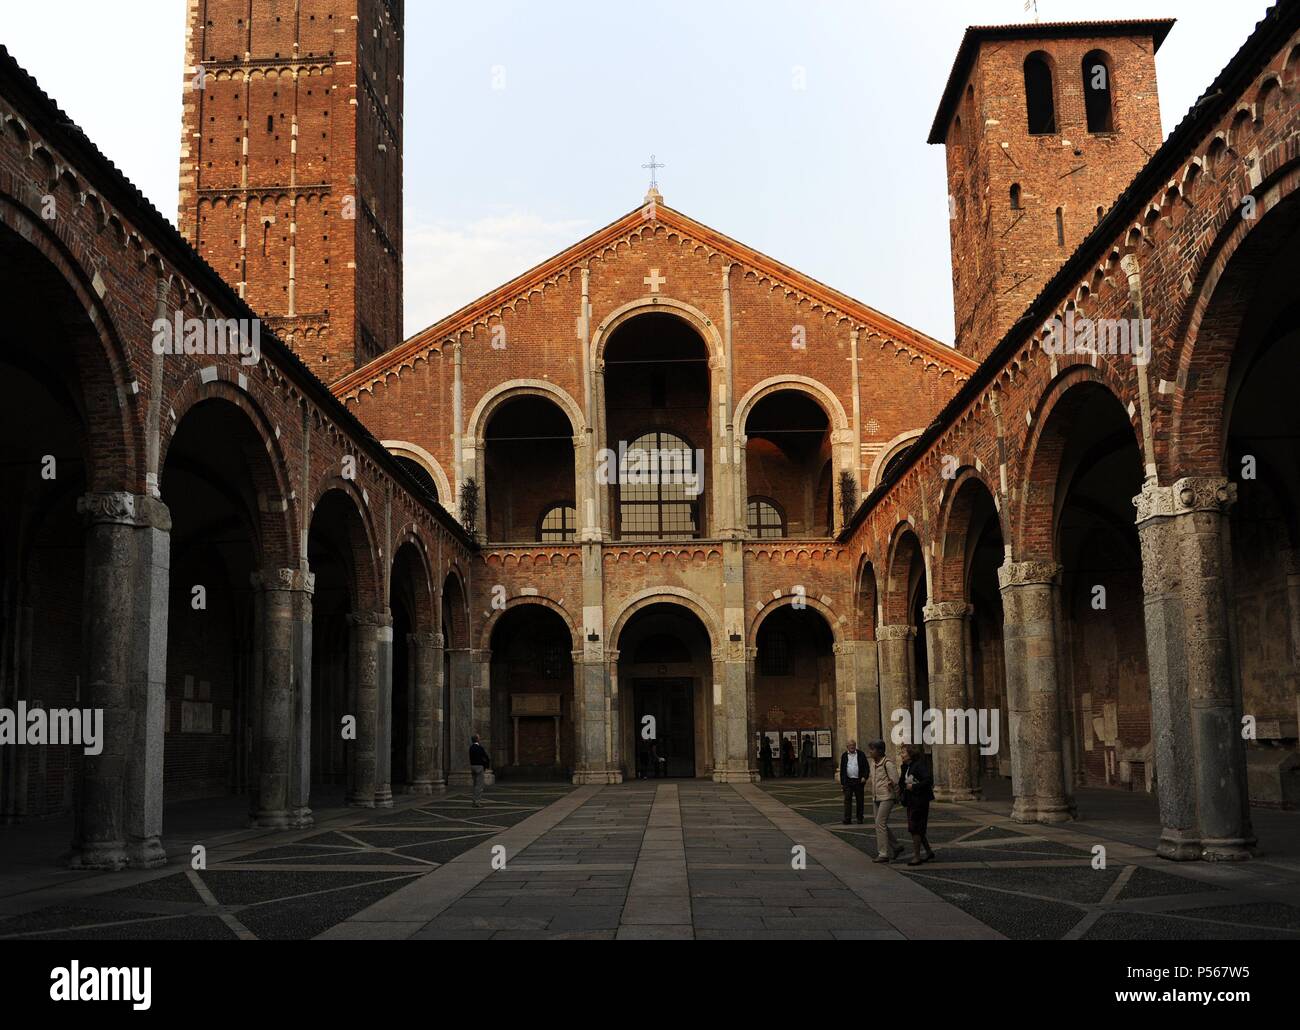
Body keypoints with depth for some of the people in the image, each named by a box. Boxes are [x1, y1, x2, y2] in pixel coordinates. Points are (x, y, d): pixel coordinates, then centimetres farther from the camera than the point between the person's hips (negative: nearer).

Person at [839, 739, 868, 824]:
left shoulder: (861, 755, 2)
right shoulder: (844, 756, 8)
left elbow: (866, 767, 2)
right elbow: (842, 770, 10)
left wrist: (864, 777, -12)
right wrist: (842, 783, 6)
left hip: (859, 781, -1)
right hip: (848, 781, 1)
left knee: (860, 800, 5)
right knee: (847, 799, -4)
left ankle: (860, 818, 16)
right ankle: (847, 819, -4)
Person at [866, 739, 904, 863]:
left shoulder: (887, 763, -15)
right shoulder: (872, 763, 8)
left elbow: (895, 780, -14)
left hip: (886, 798, -8)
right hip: (876, 798, 8)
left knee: (880, 824, -11)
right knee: (881, 825, 12)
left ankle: (883, 854, -6)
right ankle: (896, 847, 27)